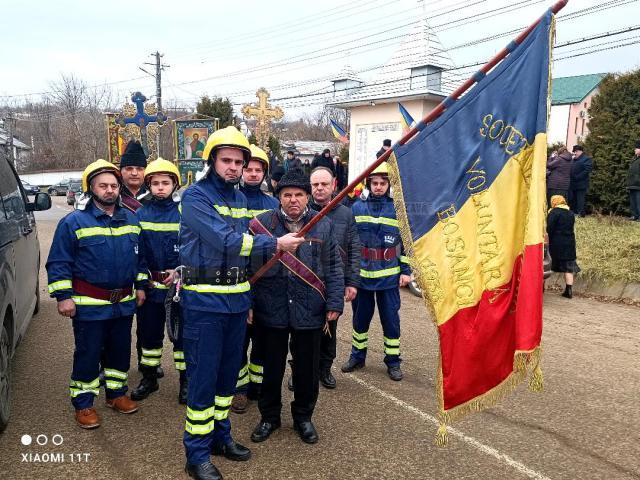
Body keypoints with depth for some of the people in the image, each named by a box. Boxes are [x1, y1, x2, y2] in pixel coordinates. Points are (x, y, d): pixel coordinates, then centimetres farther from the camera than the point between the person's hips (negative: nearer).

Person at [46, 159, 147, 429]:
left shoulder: (131, 220, 7)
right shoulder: (74, 222, -8)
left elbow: (141, 256, 16)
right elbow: (58, 263, -7)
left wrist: (141, 285, 13)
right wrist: (63, 296, -12)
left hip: (124, 303, 5)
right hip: (89, 304, -5)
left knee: (120, 351, 16)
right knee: (88, 355, 5)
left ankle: (116, 394, 34)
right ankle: (83, 405, 21)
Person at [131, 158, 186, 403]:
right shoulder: (141, 214, 4)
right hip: (150, 286, 3)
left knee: (182, 333, 7)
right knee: (149, 332, 14)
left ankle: (185, 380, 21)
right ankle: (149, 378, 31)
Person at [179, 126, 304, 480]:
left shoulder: (240, 197, 11)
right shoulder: (196, 196, -11)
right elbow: (224, 240, -22)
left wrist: (247, 295, 15)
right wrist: (274, 244, -19)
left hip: (237, 299, 7)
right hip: (204, 302, -7)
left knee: (228, 372, 16)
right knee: (203, 378, 0)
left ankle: (220, 435, 34)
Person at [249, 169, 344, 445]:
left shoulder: (323, 225, 2)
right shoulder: (261, 224, -2)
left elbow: (333, 268, 4)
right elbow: (249, 266, 1)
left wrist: (334, 304, -2)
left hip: (310, 311, 1)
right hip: (271, 311, -1)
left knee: (307, 368, 14)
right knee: (272, 367, 14)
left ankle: (303, 417, 35)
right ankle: (269, 417, 35)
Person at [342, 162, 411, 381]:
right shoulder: (357, 208, 2)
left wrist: (406, 271, 0)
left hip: (389, 276, -1)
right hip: (361, 274, 2)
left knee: (390, 319, 7)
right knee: (360, 317, 14)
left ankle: (393, 360, 21)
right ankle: (357, 355, 30)